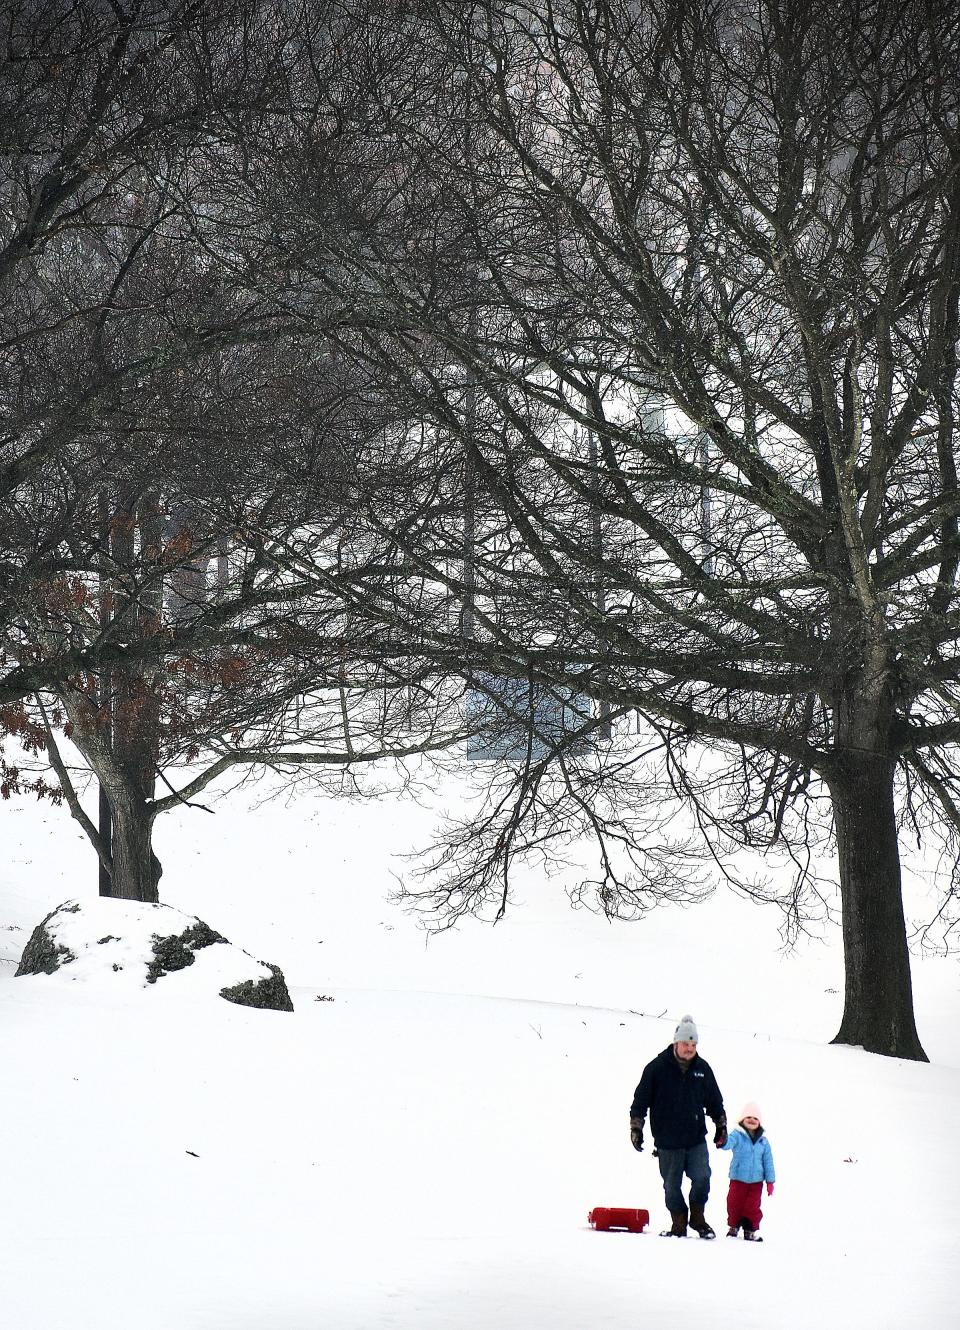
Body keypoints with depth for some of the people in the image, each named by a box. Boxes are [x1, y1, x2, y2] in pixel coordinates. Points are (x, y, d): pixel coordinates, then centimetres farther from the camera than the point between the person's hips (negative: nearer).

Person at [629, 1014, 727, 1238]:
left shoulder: (702, 1068, 6)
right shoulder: (657, 1068, -5)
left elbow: (715, 1102, 19)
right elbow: (640, 1101, 1)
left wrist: (721, 1126, 19)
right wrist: (636, 1127, -2)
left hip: (696, 1139, 2)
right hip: (667, 1142, -2)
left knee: (702, 1178, -12)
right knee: (672, 1186, 4)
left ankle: (697, 1218, 9)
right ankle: (679, 1224, 20)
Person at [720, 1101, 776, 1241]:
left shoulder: (763, 1140, 3)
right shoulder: (737, 1135, -7)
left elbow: (768, 1161, 7)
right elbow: (729, 1142, -29)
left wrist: (770, 1181, 6)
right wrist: (723, 1142, -53)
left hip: (756, 1181, 2)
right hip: (738, 1178, -2)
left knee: (753, 1207, 5)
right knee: (735, 1204, 6)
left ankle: (750, 1230, 20)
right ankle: (734, 1226, 27)